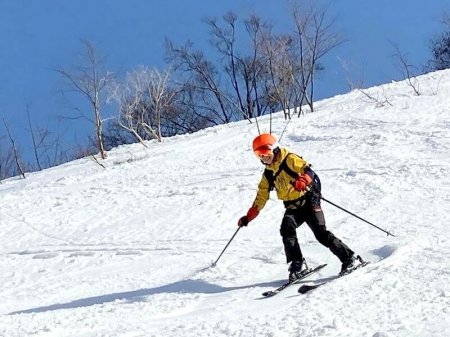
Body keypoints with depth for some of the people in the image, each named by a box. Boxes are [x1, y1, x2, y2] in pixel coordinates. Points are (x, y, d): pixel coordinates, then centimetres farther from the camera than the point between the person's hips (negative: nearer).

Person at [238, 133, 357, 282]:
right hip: (292, 207, 6)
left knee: (321, 233, -14)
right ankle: (297, 265, -19)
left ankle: (349, 258, -2)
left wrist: (302, 181, -43)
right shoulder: (268, 174, 13)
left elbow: (308, 171, -21)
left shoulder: (289, 160, -7)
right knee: (286, 228, -22)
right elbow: (261, 197, 19)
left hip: (308, 200, -6)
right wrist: (248, 217, 16)